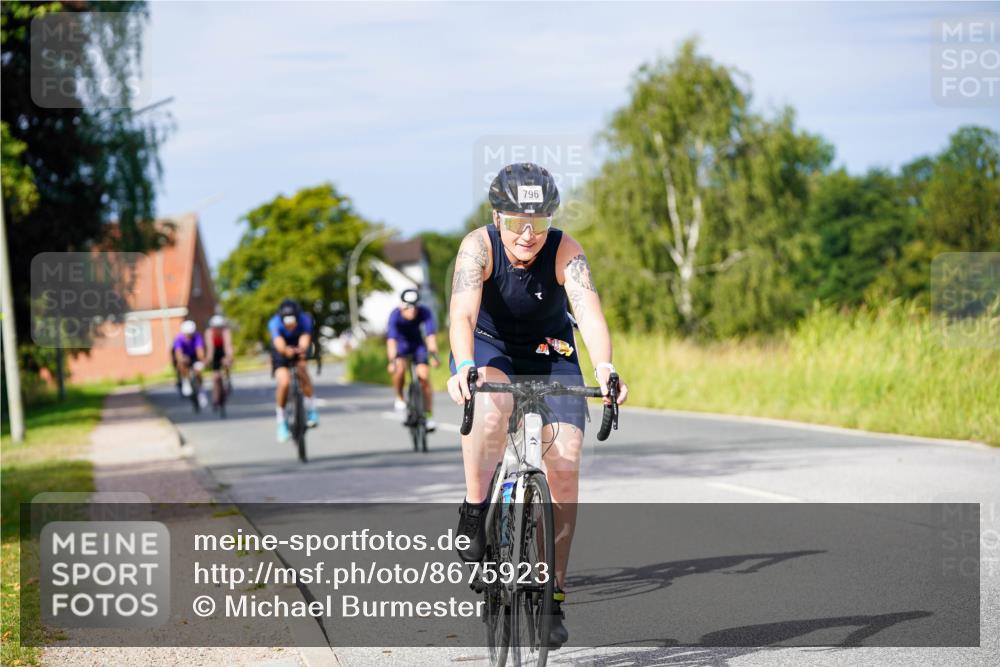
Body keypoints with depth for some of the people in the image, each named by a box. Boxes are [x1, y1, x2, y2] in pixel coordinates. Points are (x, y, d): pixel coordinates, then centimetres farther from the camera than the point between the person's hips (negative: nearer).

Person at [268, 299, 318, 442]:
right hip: (280, 354, -1)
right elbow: (279, 343, -48)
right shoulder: (275, 323, -31)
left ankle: (310, 407, -15)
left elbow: (305, 338, -44)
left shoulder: (305, 320, -28)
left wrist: (302, 349, -67)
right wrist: (286, 350, -71)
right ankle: (281, 420, -3)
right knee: (284, 382, -23)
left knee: (301, 367, -30)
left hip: (298, 351, 1)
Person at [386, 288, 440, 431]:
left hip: (417, 343, 1)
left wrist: (433, 354, -51)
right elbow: (391, 339, -40)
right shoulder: (395, 315, -31)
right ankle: (399, 399, -6)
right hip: (399, 344, -1)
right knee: (400, 367, -31)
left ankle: (429, 416, -6)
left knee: (424, 375, -15)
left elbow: (431, 334, -36)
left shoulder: (425, 312, -28)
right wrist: (392, 361, -53)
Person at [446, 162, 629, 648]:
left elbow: (590, 313, -38)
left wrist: (604, 368, -57)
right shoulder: (479, 246, -25)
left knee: (565, 463, -13)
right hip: (488, 348, -2)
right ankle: (474, 513, -17)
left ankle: (553, 594, -2)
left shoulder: (565, 251, -24)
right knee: (491, 408, -38)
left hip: (548, 355, 2)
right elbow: (462, 314, -39)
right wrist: (463, 367, -59)